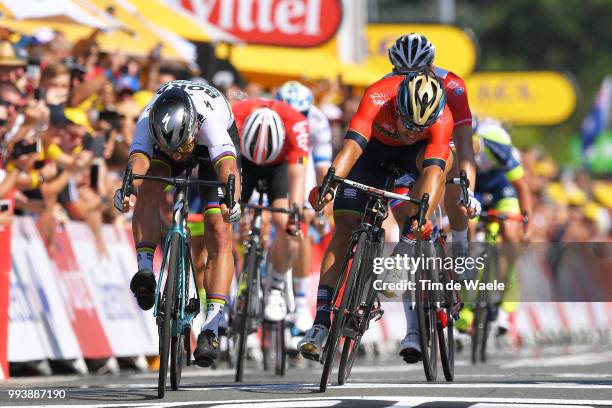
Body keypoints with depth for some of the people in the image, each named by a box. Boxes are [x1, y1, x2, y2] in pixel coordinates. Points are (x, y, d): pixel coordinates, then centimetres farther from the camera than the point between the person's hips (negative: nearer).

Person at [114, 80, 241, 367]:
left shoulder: (210, 118, -43)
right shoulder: (147, 122, -36)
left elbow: (228, 167, -56)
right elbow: (137, 162, -51)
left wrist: (231, 200, -76)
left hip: (212, 147, -2)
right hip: (167, 137, 2)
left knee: (219, 232, -16)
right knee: (150, 185, -33)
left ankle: (211, 327, -19)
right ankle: (145, 269, -33)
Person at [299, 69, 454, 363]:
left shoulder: (441, 118, -36)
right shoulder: (377, 97, -38)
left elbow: (433, 169, -47)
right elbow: (352, 145, -48)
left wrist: (422, 214, -63)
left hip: (414, 154, 1)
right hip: (374, 147, -1)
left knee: (440, 160, -36)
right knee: (345, 228, -14)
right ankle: (321, 321, -14)